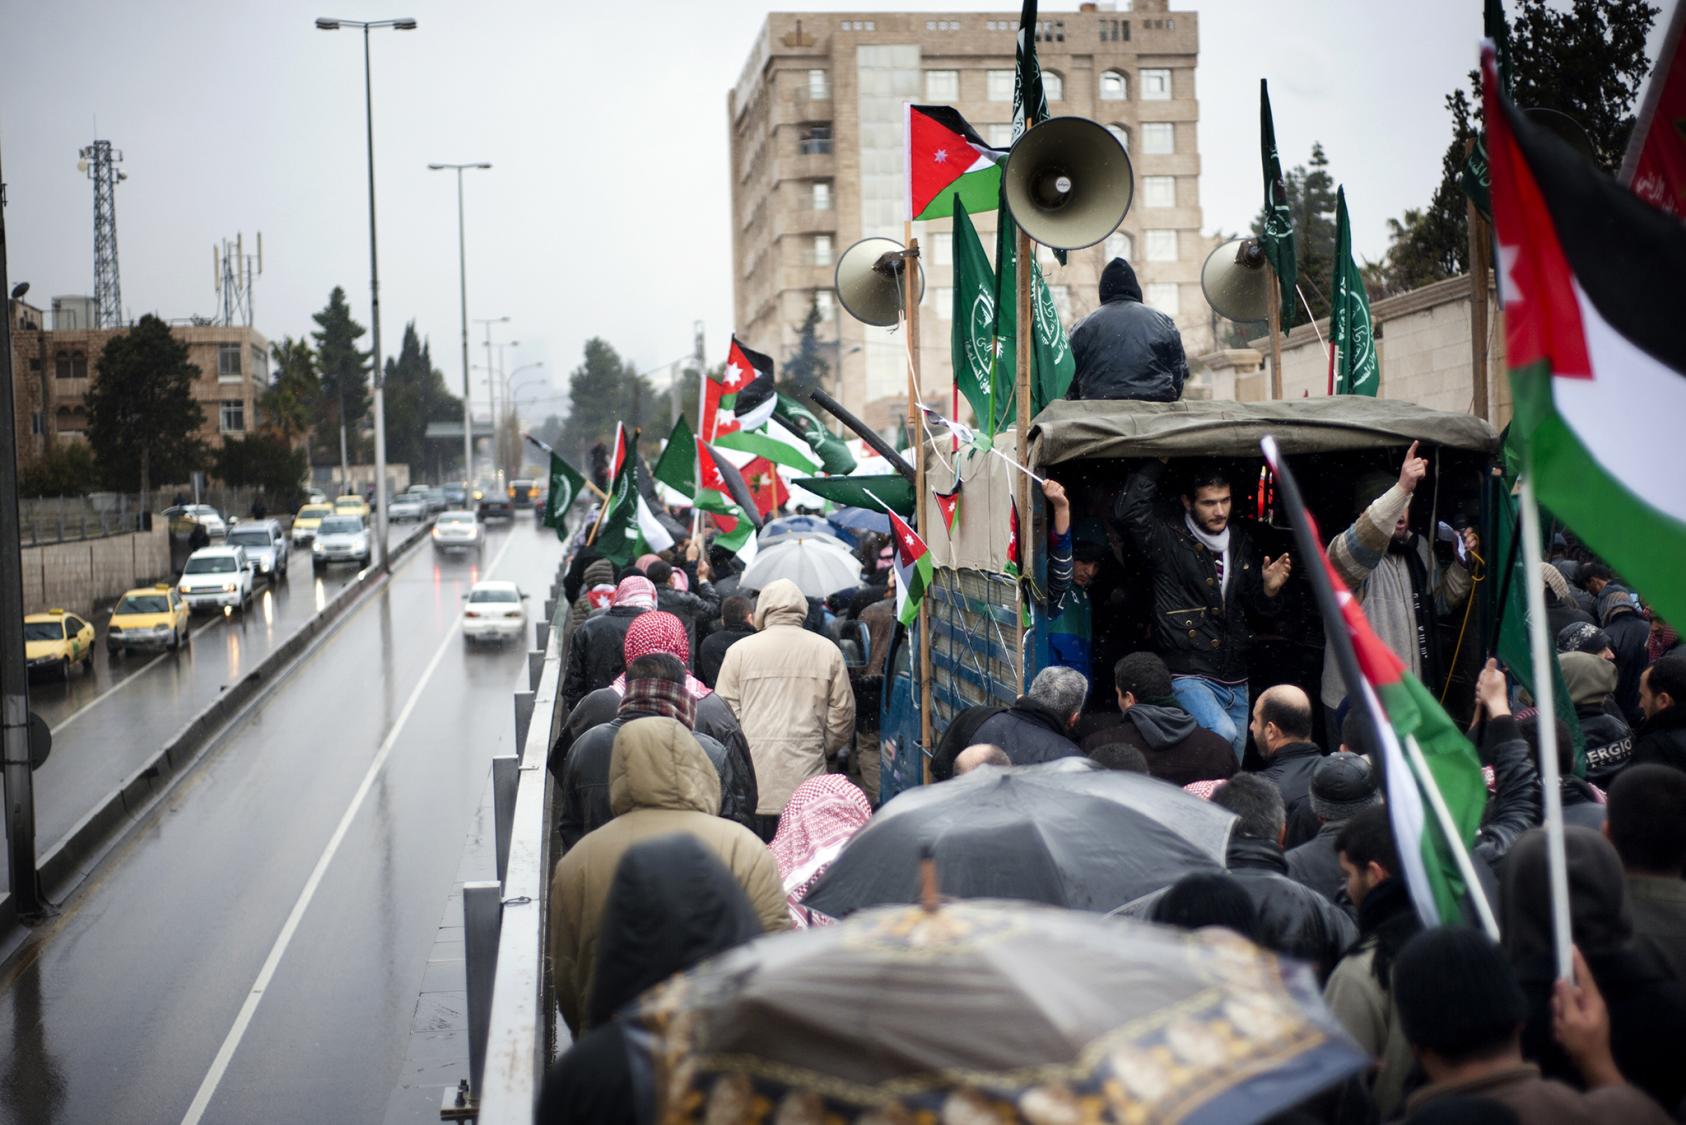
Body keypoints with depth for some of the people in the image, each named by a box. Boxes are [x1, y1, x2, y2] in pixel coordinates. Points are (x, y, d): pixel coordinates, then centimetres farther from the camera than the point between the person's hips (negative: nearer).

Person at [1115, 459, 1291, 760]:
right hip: (1188, 676, -7)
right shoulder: (1169, 540, -7)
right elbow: (1128, 511, -25)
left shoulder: (1240, 541, 12)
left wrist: (1268, 589, -1)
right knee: (1222, 733, -31)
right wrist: (1159, 463, -15)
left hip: (1235, 680, 7)